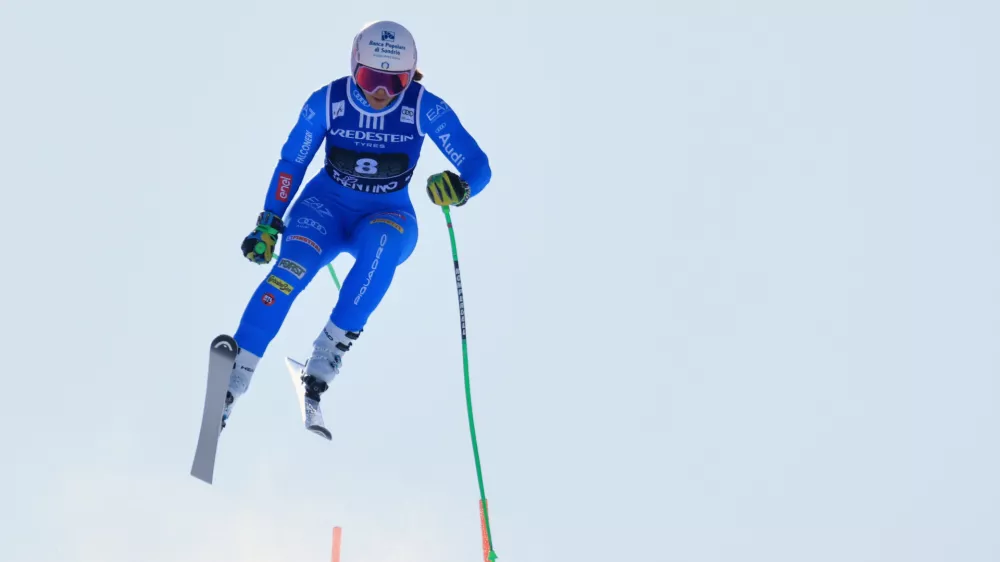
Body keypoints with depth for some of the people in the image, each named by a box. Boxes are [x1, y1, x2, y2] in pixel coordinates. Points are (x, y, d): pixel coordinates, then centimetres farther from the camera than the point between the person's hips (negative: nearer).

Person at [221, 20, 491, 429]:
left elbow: (477, 165, -16)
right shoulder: (327, 102, -14)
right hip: (327, 204, 0)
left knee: (382, 243, -38)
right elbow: (291, 163, 0)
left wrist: (460, 188, -38)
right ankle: (234, 376, -27)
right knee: (292, 269, -29)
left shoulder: (426, 109, -17)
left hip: (390, 213, 0)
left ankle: (331, 348, -29)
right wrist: (269, 224, 0)